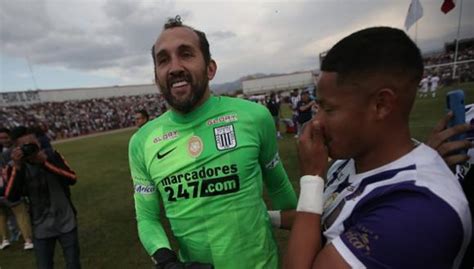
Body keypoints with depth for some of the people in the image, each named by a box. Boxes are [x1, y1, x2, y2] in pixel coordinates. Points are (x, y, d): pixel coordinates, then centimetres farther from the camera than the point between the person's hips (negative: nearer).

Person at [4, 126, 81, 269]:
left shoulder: (52, 155, -9)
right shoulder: (15, 166, -8)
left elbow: (72, 179, -18)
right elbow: (11, 197, -19)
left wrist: (46, 162, -26)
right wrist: (17, 167, -27)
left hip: (66, 223, 0)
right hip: (42, 228, 0)